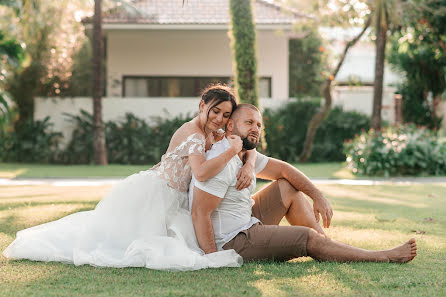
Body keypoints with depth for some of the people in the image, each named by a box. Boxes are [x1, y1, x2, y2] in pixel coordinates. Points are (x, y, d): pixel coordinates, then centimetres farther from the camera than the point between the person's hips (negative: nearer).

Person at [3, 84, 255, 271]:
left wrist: (248, 167, -8)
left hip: (170, 201, 10)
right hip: (153, 195, -9)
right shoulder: (194, 134, -23)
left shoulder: (213, 132, 6)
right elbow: (201, 172, -40)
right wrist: (230, 152, -31)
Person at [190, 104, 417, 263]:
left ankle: (330, 249, 12)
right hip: (230, 242, -10)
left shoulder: (245, 154, 8)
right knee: (309, 239, -10)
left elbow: (283, 169, 17)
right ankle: (385, 257, 2)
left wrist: (317, 196, 8)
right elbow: (200, 213, -27)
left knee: (288, 187, 12)